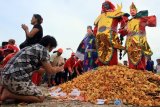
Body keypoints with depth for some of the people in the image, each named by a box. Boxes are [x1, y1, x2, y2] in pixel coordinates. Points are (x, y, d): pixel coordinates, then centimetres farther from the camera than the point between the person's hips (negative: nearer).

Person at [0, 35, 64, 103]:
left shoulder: (31, 47, 25)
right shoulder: (43, 50, -1)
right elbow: (50, 71, 1)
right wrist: (59, 69, 23)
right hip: (16, 78, -9)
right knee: (40, 98, 2)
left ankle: (6, 90, 8)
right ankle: (9, 94, -7)